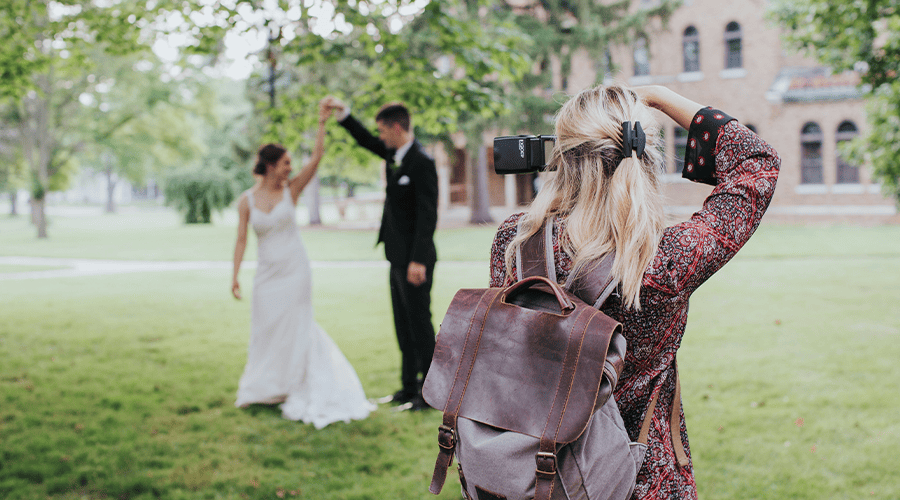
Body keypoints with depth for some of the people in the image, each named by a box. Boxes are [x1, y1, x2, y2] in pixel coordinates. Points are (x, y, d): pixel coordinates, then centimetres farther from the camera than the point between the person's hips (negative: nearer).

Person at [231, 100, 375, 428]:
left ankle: (296, 392, 13)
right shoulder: (247, 200, -2)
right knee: (266, 329, 9)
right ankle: (266, 389, 27)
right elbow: (241, 239, 0)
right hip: (267, 273, 1)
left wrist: (322, 124, -16)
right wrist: (235, 275, -4)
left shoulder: (291, 191, -3)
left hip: (295, 270, -1)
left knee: (293, 328, 2)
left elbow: (316, 159, -11)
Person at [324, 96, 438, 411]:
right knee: (403, 326, 14)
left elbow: (427, 215, -21)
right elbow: (366, 140, 27)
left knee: (420, 324, -4)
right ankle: (409, 388, 23)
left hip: (415, 260, -9)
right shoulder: (394, 155, 9)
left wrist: (418, 261, -25)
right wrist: (342, 113, 18)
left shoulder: (422, 163, -17)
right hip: (398, 257, 9)